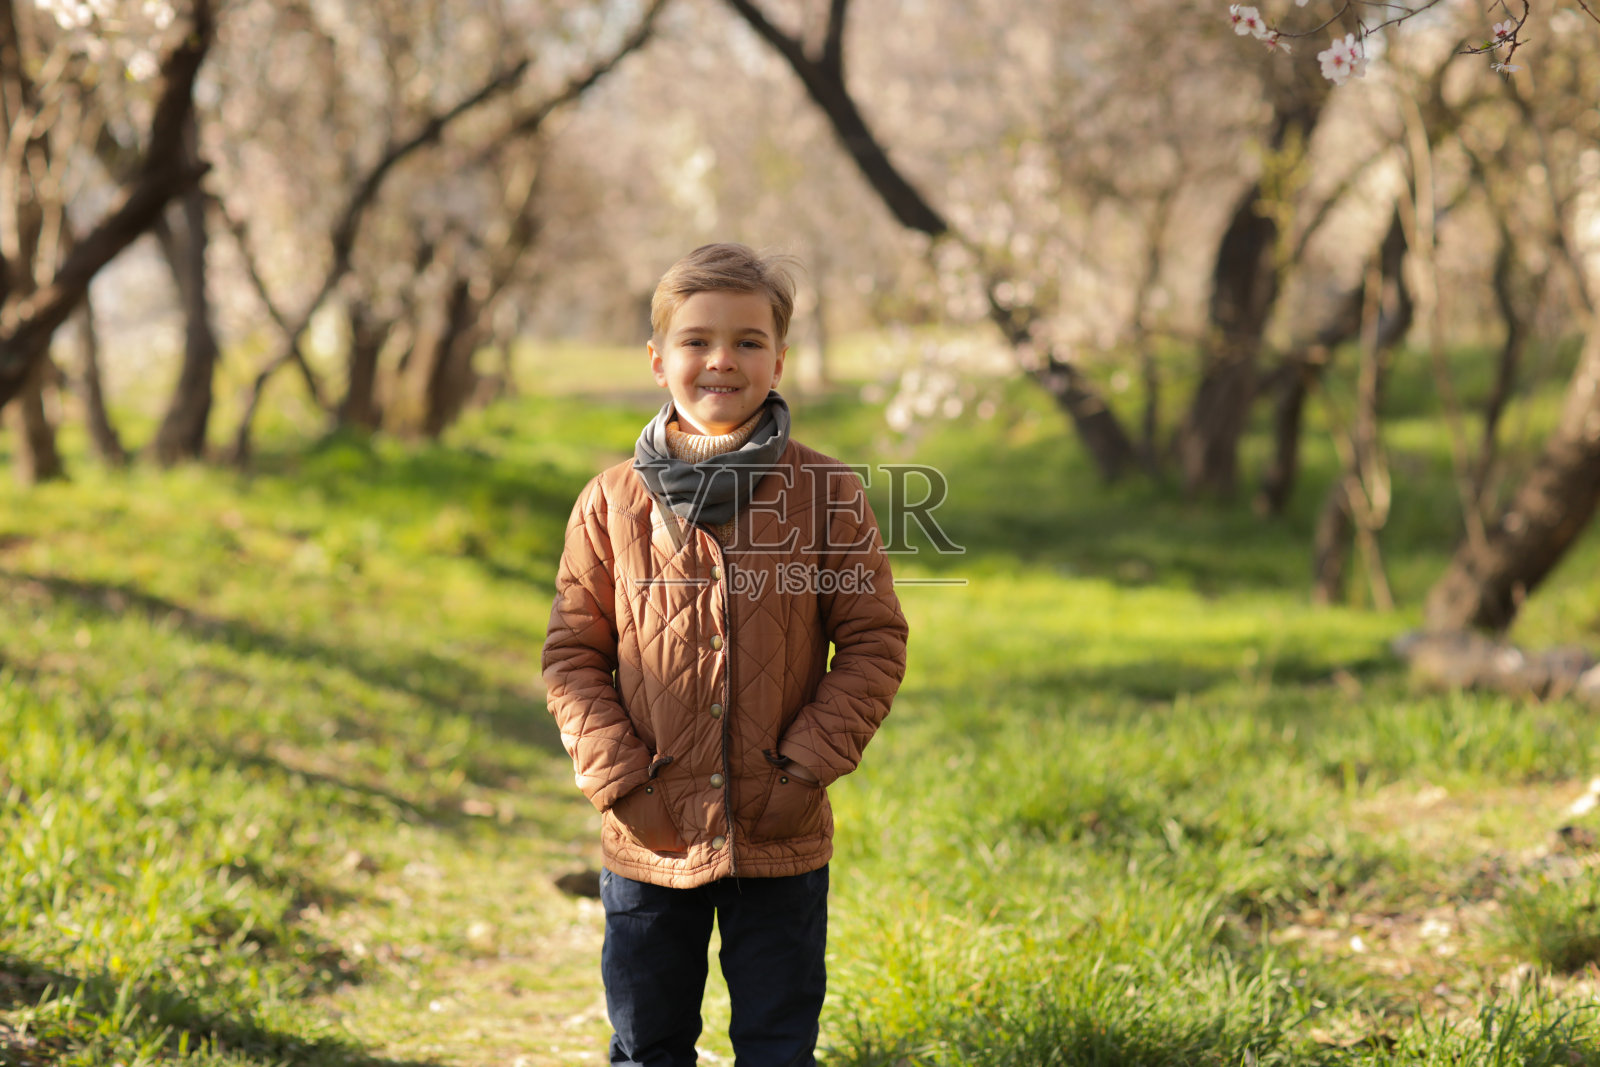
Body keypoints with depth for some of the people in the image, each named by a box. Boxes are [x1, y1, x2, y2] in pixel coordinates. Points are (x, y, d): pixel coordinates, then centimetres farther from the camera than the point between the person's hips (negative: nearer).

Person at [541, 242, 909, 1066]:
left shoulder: (826, 493, -4)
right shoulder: (614, 502, 0)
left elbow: (874, 643, -2)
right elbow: (573, 656, 3)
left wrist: (808, 768, -10)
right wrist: (620, 781, -7)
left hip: (781, 842, -1)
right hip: (652, 842, 1)